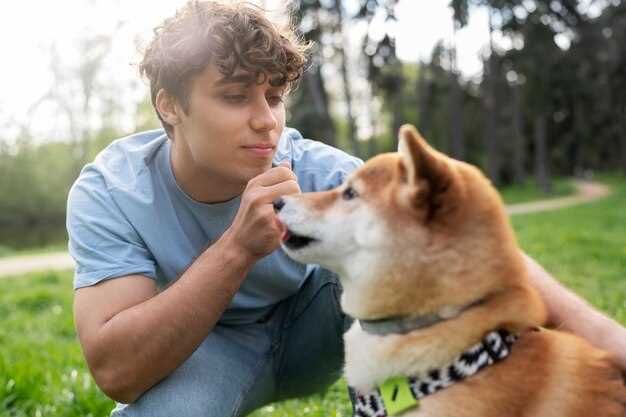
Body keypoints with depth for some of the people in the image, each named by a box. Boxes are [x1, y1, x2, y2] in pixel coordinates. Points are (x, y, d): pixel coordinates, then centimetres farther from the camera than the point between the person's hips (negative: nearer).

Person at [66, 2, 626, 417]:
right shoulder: (108, 192, -25)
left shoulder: (315, 171, -26)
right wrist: (238, 248, -45)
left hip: (309, 333, 1)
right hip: (203, 349, 0)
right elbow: (114, 370, -33)